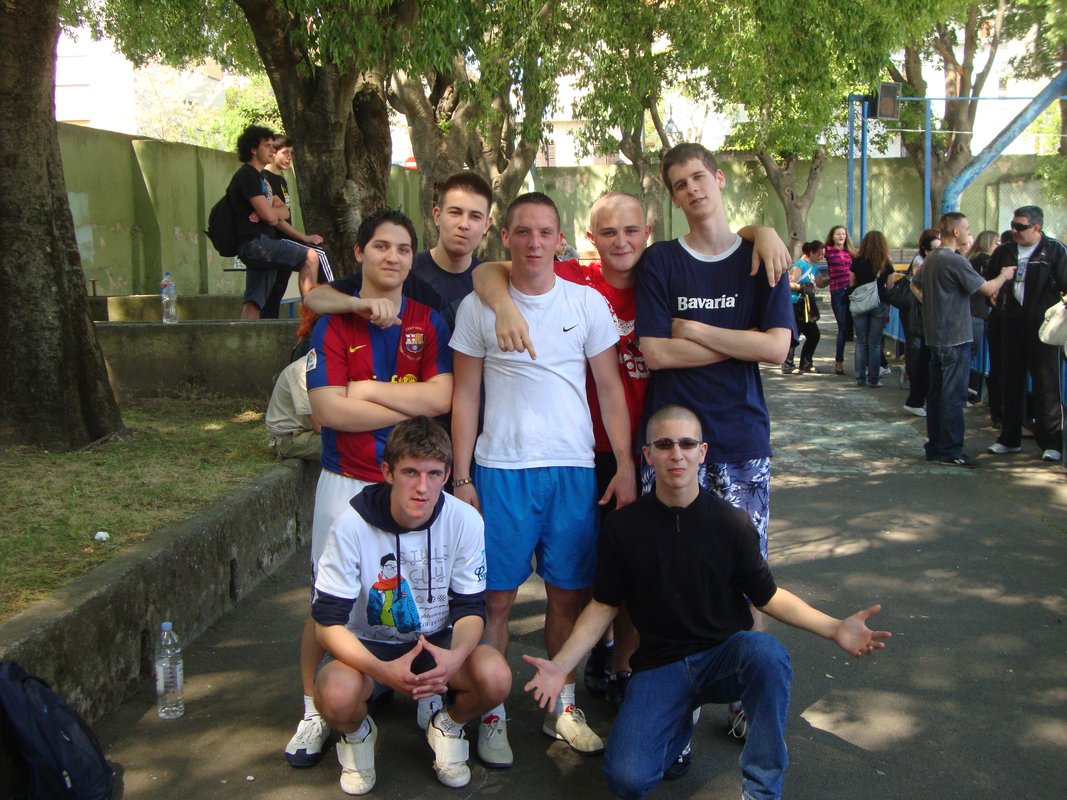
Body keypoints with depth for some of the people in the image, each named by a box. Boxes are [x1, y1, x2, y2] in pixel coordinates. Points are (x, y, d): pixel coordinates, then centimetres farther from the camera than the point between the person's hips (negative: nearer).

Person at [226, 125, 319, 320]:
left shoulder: (261, 177, 24)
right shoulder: (247, 175, -6)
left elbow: (285, 213, 17)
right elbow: (269, 216, -15)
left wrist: (273, 212, -5)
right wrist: (277, 213, 8)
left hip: (260, 246, 10)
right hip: (255, 243, -10)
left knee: (253, 303, 4)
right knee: (310, 256, -17)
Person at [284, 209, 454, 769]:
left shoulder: (430, 323, 4)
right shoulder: (333, 324, -1)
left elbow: (442, 397, -10)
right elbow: (328, 409, -14)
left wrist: (368, 390, -12)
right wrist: (411, 405, -12)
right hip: (347, 482, -1)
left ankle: (430, 701, 29)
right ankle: (314, 713, 22)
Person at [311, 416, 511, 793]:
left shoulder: (464, 520, -16)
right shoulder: (352, 525, -22)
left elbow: (471, 608, -9)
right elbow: (327, 622, -20)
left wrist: (455, 656, -33)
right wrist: (382, 670, -37)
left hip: (438, 639, 2)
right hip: (369, 644, -1)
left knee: (496, 677, -28)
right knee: (337, 695, -34)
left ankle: (449, 726, 8)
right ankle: (357, 735, 6)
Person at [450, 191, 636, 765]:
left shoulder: (588, 303, 4)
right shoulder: (477, 307, 3)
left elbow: (610, 388, 6)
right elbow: (465, 396, 5)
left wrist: (626, 465, 0)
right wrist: (461, 477, 0)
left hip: (574, 468, 1)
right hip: (500, 468, -1)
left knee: (570, 593, 8)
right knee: (496, 595, 2)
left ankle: (562, 707, 25)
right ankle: (493, 713, 17)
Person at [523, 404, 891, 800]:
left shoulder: (731, 523, -4)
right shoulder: (623, 527, -4)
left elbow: (768, 596, 3)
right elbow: (603, 605, 3)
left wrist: (834, 628, -13)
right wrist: (560, 665, -9)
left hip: (724, 653, 0)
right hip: (659, 664, 0)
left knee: (767, 653, -36)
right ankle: (680, 719, 15)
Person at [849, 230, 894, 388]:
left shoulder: (857, 262, 0)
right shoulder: (886, 264, -1)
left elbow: (851, 285, 5)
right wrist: (888, 309, 9)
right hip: (880, 305, -1)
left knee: (861, 342, 8)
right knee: (875, 343, 4)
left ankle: (860, 378, 10)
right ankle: (873, 379, 6)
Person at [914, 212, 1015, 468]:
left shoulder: (930, 259, 10)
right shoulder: (955, 261, -17)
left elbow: (915, 286, 24)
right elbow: (988, 289, -16)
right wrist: (1004, 275, 2)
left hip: (935, 336, 9)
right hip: (955, 338, -9)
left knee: (936, 393, 12)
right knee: (953, 396, -4)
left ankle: (935, 446, 18)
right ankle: (951, 451, -1)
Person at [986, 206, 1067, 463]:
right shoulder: (1004, 252, 9)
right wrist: (998, 302, 5)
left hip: (1042, 326, -5)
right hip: (1012, 324, 5)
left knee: (1046, 384, -2)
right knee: (1011, 383, 10)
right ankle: (1010, 438, 20)